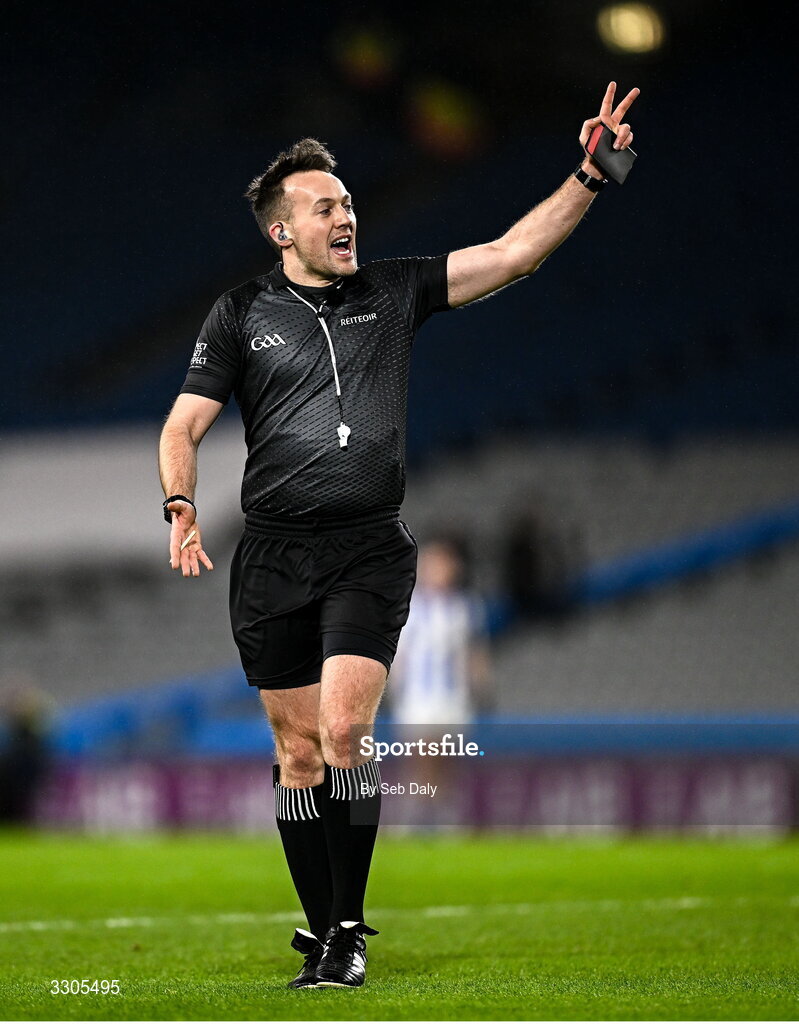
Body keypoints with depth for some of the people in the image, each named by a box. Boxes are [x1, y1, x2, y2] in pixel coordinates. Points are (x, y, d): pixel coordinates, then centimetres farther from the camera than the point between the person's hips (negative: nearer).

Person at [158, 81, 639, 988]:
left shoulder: (394, 293, 9)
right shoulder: (242, 313, 7)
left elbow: (512, 254, 5)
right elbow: (184, 425, 6)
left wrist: (590, 176, -5)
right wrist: (180, 507, -12)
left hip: (370, 552, -1)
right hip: (272, 556, 1)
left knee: (344, 729, -16)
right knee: (298, 750, 4)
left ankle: (348, 930, -7)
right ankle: (318, 929, 15)